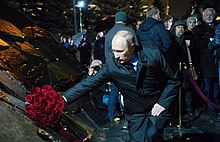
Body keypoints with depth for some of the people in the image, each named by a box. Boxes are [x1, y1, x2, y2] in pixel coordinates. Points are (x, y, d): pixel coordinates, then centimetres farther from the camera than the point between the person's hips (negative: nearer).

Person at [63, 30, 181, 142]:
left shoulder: (154, 55, -17)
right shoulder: (111, 65, -13)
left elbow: (175, 78, -7)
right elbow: (90, 82, -13)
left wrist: (163, 102, -13)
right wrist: (66, 97, -22)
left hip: (158, 108, -2)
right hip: (136, 114, 2)